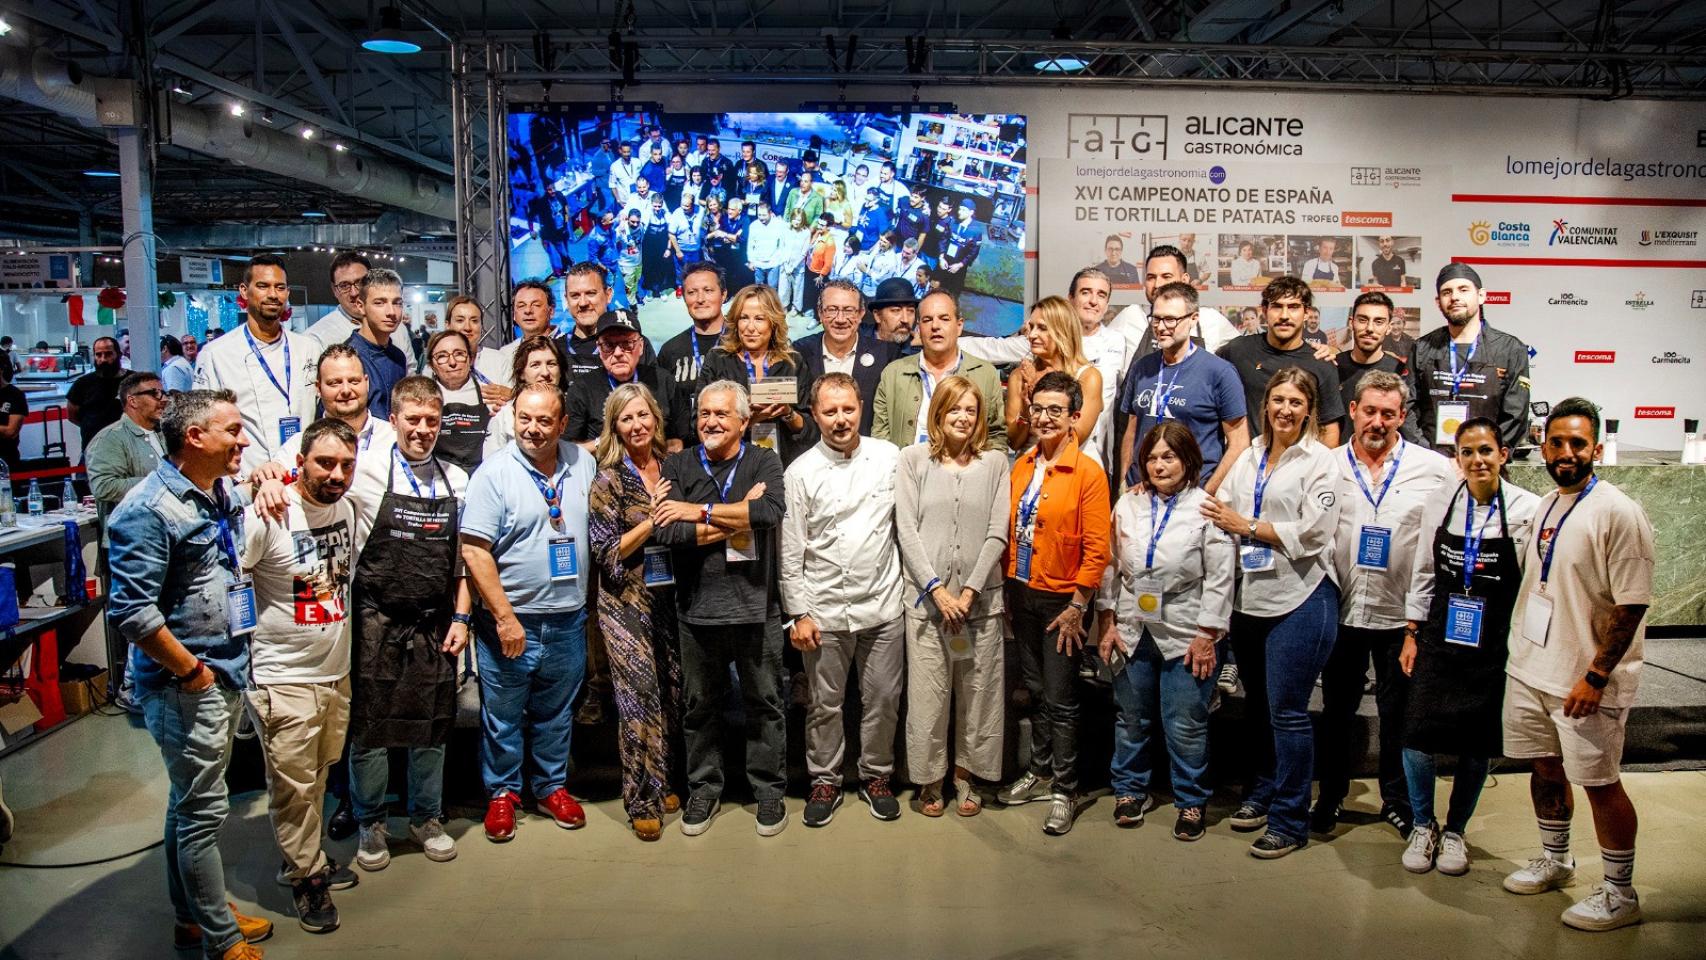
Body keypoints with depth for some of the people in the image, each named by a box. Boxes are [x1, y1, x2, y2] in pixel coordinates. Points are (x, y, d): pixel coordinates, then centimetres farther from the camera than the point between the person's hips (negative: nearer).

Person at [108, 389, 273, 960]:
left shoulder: (223, 493, 7)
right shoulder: (150, 510, -20)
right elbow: (131, 612, -24)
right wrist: (190, 671, -17)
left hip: (226, 672, 9)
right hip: (187, 685, -9)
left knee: (193, 801, 21)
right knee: (203, 809, 1)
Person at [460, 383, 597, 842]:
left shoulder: (584, 464, 2)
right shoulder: (494, 472, -12)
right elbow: (474, 550, -14)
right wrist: (505, 617, -16)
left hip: (568, 620, 4)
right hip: (510, 621, -4)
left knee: (556, 713, 18)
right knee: (502, 716, 10)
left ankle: (552, 787, 35)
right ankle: (502, 793, 28)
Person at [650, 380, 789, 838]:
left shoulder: (764, 462, 0)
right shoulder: (678, 466, 2)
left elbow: (771, 511, -22)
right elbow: (664, 531, -13)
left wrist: (700, 512, -17)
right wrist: (737, 518, -14)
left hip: (755, 606, -1)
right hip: (697, 608, 1)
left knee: (764, 704, 11)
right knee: (700, 706, 14)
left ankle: (768, 791, 26)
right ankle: (704, 790, 31)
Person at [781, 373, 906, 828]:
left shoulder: (889, 457, 1)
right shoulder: (800, 472, -3)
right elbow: (791, 550, -2)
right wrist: (798, 613, -4)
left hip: (883, 606, 1)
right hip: (825, 610, -1)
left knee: (884, 699, 10)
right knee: (824, 704, 10)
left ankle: (876, 776, 30)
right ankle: (825, 781, 27)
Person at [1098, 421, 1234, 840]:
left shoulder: (1207, 507, -8)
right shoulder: (1128, 504, 4)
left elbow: (1220, 578, -8)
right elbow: (1111, 566, 8)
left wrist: (1207, 635, -10)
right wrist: (1108, 622, 4)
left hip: (1186, 636, -3)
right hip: (1132, 632, 4)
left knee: (1185, 725, 4)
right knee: (1131, 719, 15)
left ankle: (1191, 801, 21)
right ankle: (1130, 789, 32)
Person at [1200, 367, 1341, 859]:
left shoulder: (1320, 461, -5)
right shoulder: (1249, 457, 12)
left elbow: (1313, 534, -15)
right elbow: (1222, 511, 13)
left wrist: (1246, 525, -10)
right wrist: (1220, 516, -9)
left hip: (1299, 600, -5)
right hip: (1250, 597, 6)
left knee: (1287, 712, -2)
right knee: (1256, 704, 16)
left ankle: (1290, 821, 10)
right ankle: (1262, 792, 34)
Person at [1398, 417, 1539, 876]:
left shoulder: (1528, 509, -7)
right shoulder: (1440, 502, 0)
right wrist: (1412, 634, 7)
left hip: (1493, 644, -1)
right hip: (1439, 637, 1)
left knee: (1477, 745, 7)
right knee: (1417, 736, -5)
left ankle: (1455, 831, 28)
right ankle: (1423, 825, 19)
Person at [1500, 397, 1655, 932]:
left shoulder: (1618, 513, -16)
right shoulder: (1544, 506, 9)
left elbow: (1630, 604, -18)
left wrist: (1596, 676, -20)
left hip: (1585, 680, -7)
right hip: (1530, 668, 7)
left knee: (1599, 782, 1)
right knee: (1546, 767, 17)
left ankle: (1620, 895, 16)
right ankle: (1555, 860, 36)